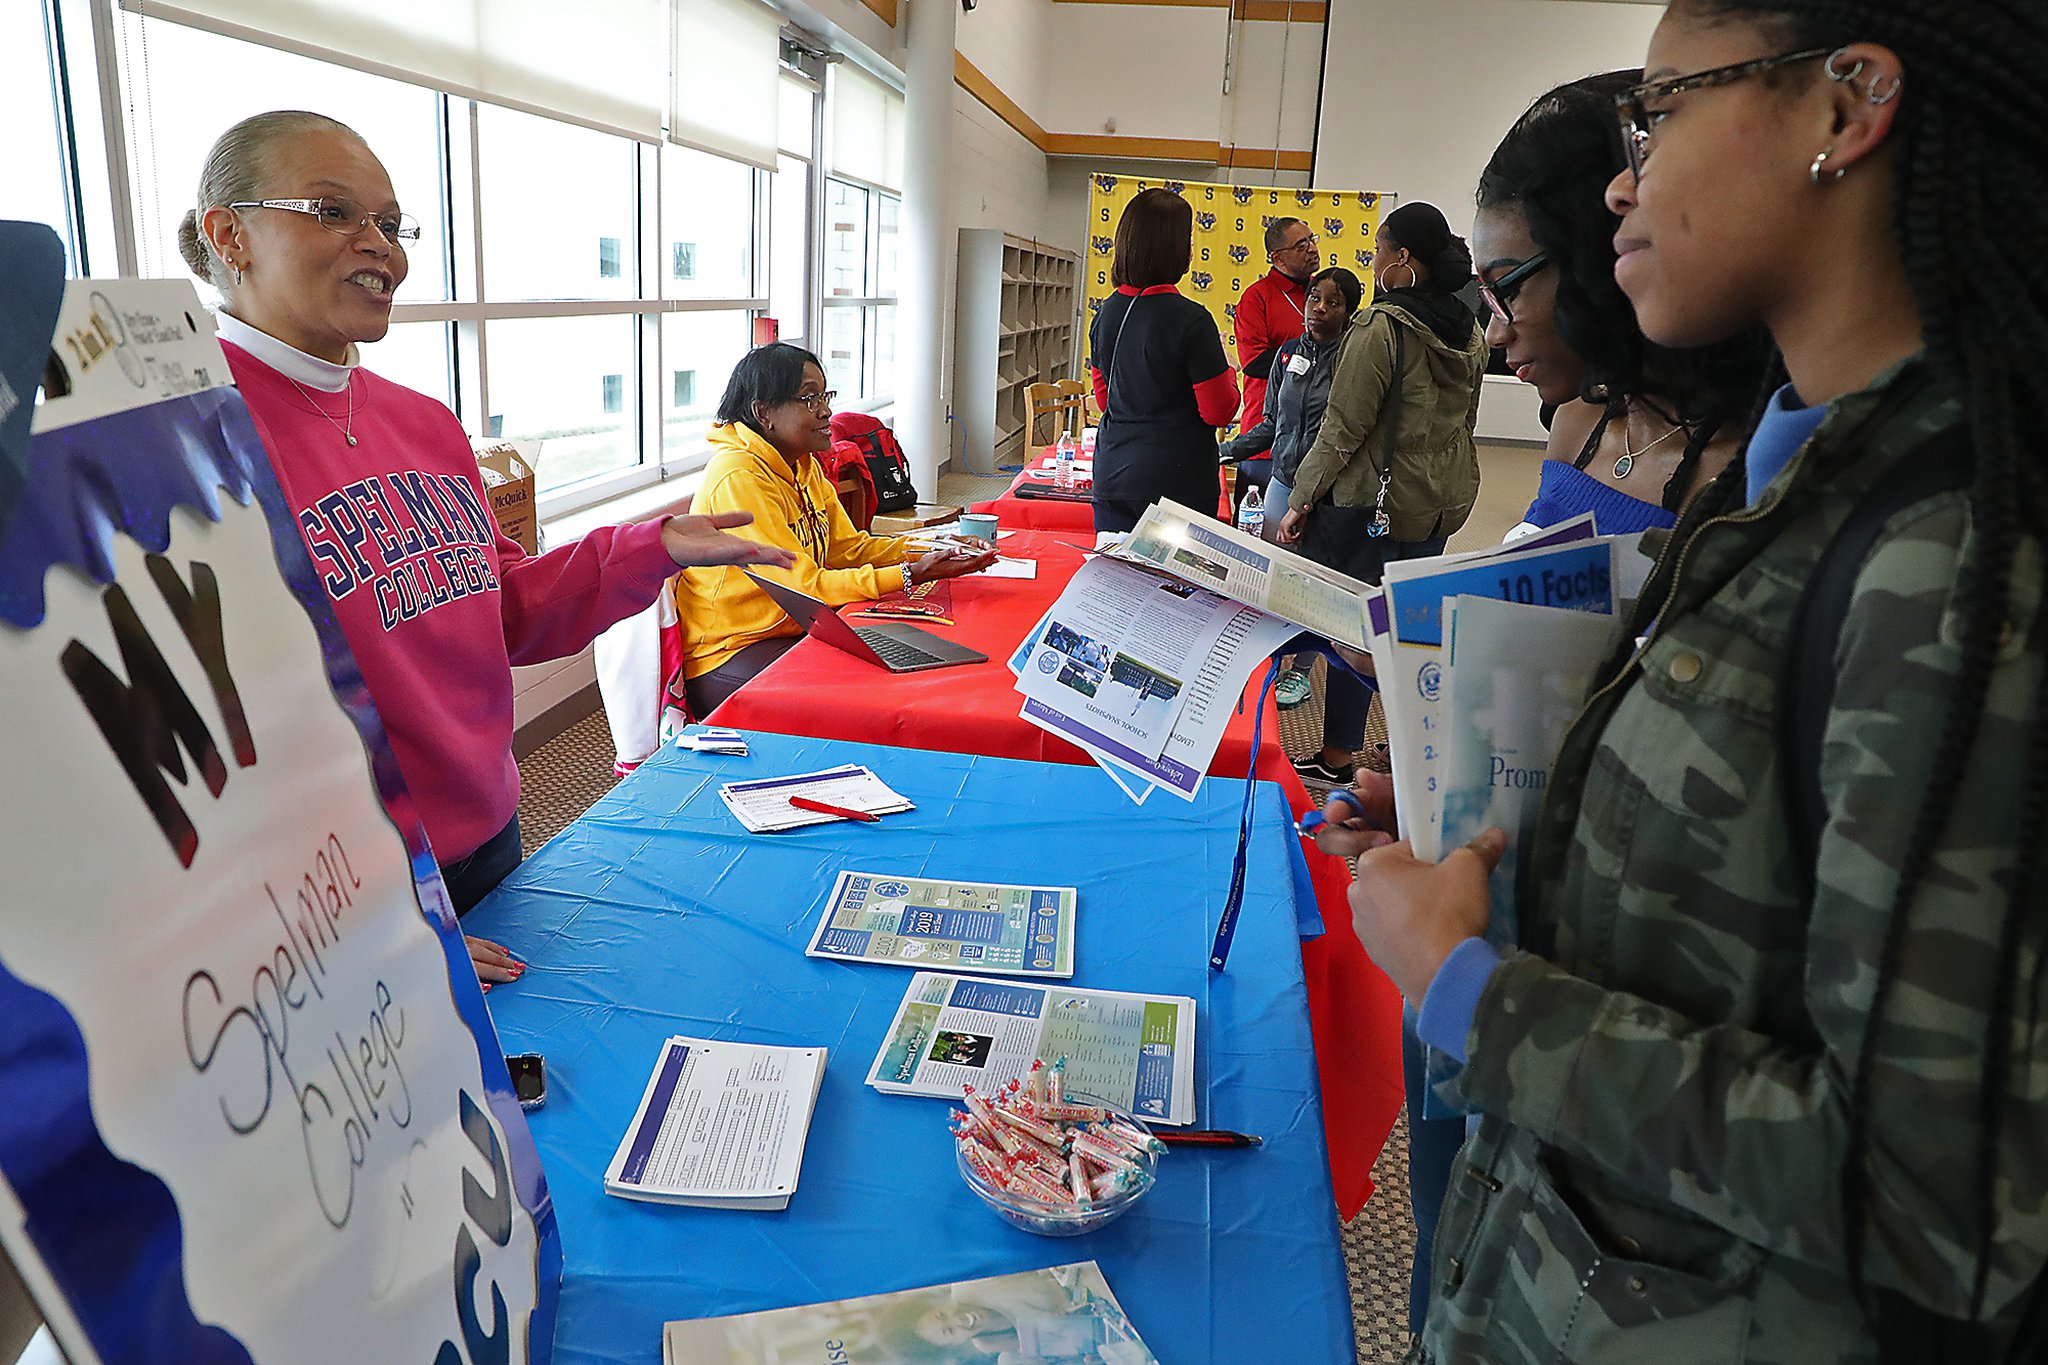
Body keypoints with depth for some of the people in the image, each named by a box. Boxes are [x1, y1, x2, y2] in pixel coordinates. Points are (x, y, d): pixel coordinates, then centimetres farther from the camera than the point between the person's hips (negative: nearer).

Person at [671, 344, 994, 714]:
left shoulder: (803, 465, 9)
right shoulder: (739, 478, -21)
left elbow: (848, 547, 10)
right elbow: (802, 586, -24)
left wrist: (930, 552, -5)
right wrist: (910, 575, -28)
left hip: (792, 633, 9)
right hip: (727, 658, -9)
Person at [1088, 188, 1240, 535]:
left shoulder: (1107, 312, 4)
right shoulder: (1191, 320, -15)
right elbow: (1219, 412, -9)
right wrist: (1227, 370, 8)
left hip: (1111, 477, 6)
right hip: (1177, 484, -6)